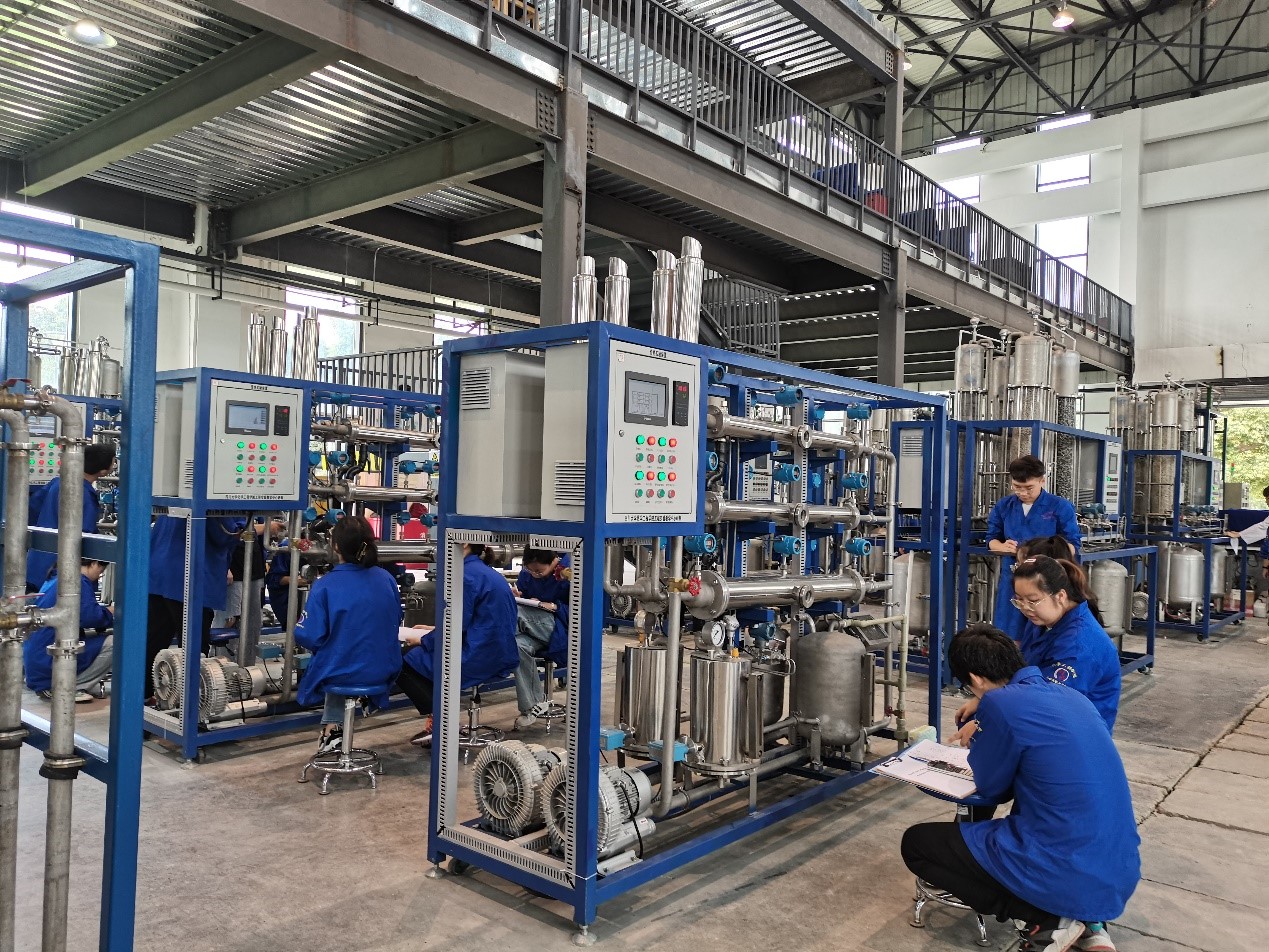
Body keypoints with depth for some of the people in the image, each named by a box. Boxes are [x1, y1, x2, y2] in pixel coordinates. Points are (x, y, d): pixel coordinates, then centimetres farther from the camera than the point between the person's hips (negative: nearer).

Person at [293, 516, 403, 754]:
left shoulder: (325, 586, -18)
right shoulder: (385, 579, -5)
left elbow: (308, 637, -17)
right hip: (383, 671, 4)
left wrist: (298, 628, 6)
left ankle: (333, 728, 33)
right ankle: (332, 726, 37)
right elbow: (396, 622, 8)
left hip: (341, 673, -3)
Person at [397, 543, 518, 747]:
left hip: (478, 660, -10)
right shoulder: (486, 572, 14)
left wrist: (424, 639, 0)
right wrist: (434, 631, 21)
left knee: (404, 664, 4)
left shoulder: (467, 575, -16)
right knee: (413, 652, 22)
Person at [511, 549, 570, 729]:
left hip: (560, 632, -5)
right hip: (535, 632, 6)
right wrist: (517, 596, -7)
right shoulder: (527, 572, 4)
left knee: (517, 612, -28)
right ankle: (532, 705, -19)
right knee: (519, 646, -32)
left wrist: (553, 606, -21)